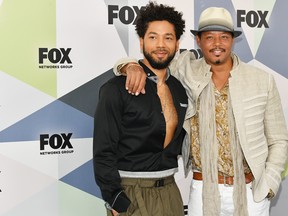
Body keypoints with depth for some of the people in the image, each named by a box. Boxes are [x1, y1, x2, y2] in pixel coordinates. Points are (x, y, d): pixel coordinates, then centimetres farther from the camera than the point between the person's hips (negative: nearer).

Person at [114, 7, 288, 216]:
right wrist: (132, 66, -20)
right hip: (203, 191, 0)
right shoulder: (186, 73, -2)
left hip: (252, 192, 0)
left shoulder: (263, 80, -2)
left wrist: (267, 185, -6)